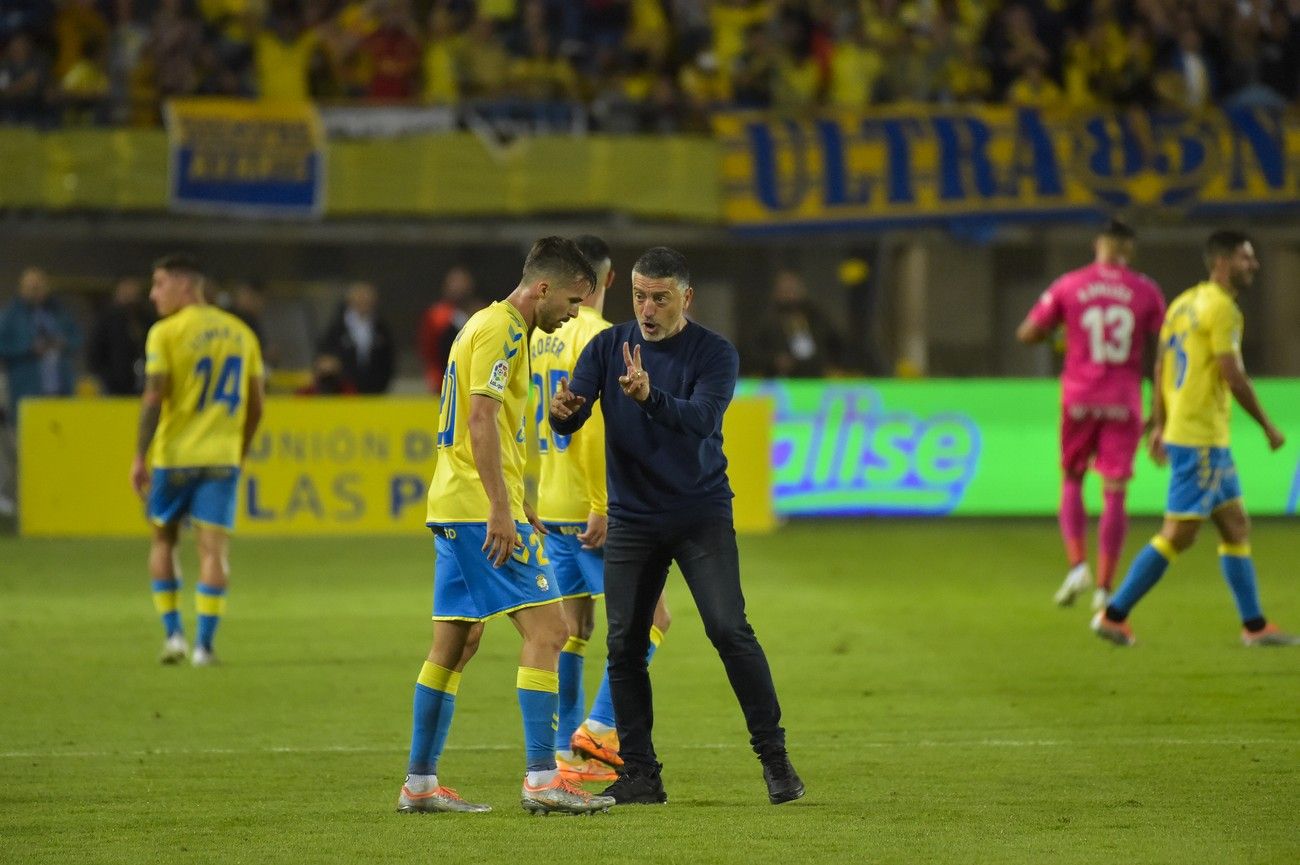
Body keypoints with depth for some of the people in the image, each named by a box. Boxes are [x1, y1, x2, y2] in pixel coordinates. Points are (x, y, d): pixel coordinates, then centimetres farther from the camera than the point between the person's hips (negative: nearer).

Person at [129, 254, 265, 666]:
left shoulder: (165, 333, -7)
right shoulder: (241, 333, 9)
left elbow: (153, 397, -13)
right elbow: (256, 403, 11)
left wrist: (139, 457, -9)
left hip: (174, 454, -3)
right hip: (222, 457, 3)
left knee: (163, 539, 15)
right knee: (214, 546, 1)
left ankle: (173, 633, 9)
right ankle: (204, 644, -6)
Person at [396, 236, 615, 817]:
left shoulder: (492, 325, 20)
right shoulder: (502, 329, -12)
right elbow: (481, 420, -21)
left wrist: (515, 503, 26)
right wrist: (502, 509, -23)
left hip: (454, 507, 11)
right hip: (482, 507, -11)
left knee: (457, 641, 12)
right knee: (545, 627, -11)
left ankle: (419, 783, 13)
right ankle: (541, 779, -15)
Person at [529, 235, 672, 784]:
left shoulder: (540, 338, 11)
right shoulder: (598, 337, -13)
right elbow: (593, 427, -20)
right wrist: (602, 507, -19)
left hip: (551, 509, 8)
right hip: (589, 508, -8)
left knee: (572, 628, 10)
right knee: (649, 616, -2)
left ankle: (567, 754, 9)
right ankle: (601, 728, -10)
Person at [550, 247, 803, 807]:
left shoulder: (715, 354, -6)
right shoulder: (607, 347, 3)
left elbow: (701, 419, -24)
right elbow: (570, 422, -5)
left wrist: (650, 397, -42)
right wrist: (563, 412, -30)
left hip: (701, 513, -3)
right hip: (631, 518, 3)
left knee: (729, 630, -13)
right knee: (624, 645, -1)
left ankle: (774, 759, -3)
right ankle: (640, 775, 8)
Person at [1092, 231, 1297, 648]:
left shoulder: (1185, 302, 13)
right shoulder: (1221, 307, -14)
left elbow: (1161, 366, 16)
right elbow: (1234, 378, -17)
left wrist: (1159, 425, 19)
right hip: (1200, 440, -10)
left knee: (1236, 528, 12)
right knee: (1178, 535, -6)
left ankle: (1255, 625, 16)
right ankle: (1114, 614, -3)